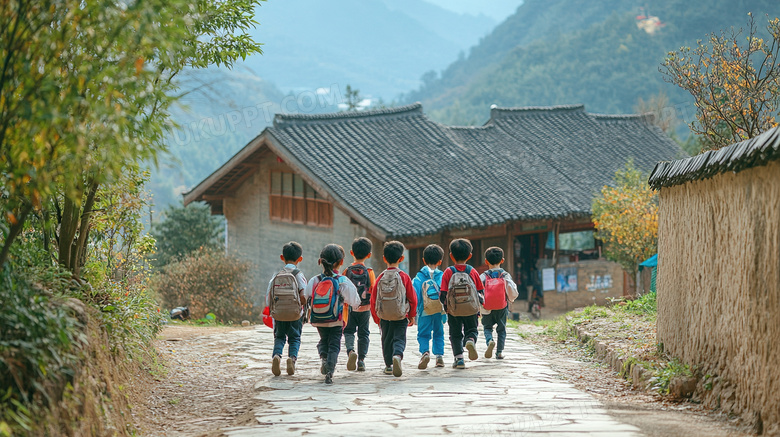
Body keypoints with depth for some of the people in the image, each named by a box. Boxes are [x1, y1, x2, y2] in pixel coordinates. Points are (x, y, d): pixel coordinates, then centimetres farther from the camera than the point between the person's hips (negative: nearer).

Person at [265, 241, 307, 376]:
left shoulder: (276, 276, 3)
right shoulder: (298, 275, -6)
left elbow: (268, 296, 1)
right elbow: (303, 296, -16)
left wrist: (270, 310, 15)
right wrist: (304, 306, 4)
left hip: (278, 313, 2)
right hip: (295, 314, -2)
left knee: (279, 337, 15)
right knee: (294, 338, 12)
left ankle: (276, 355, -12)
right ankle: (292, 356, -14)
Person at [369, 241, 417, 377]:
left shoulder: (380, 278, -2)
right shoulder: (404, 277, -7)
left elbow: (373, 300, 3)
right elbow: (412, 298, -2)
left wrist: (377, 319, 15)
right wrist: (412, 315, 11)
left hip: (384, 317, 2)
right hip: (401, 315, -2)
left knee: (386, 340, 17)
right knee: (399, 338, -1)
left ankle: (388, 365, 22)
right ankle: (397, 355, -29)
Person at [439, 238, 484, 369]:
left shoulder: (448, 273, -5)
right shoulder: (472, 272, -1)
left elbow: (443, 294, -6)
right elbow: (480, 292, 5)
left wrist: (445, 305, 12)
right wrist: (480, 304, 21)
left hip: (453, 310, 0)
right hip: (471, 309, 0)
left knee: (456, 334, 13)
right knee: (471, 329, 16)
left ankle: (459, 358, 3)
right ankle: (470, 341, -17)